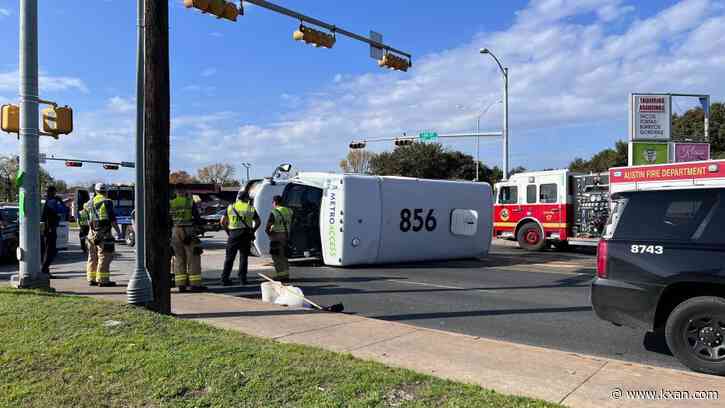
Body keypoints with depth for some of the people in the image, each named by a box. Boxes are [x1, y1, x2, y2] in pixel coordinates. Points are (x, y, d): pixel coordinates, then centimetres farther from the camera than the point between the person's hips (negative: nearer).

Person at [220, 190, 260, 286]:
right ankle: (242, 278, 7)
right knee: (243, 257, 8)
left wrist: (228, 231, 10)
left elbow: (222, 221, 2)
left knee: (229, 257, 7)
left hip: (233, 234, 1)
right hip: (245, 235, 0)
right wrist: (252, 231, 14)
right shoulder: (250, 208, 5)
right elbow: (258, 222, 5)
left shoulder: (230, 207, 7)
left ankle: (225, 278, 5)